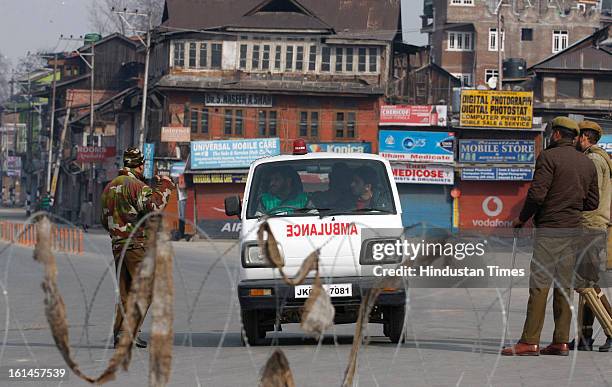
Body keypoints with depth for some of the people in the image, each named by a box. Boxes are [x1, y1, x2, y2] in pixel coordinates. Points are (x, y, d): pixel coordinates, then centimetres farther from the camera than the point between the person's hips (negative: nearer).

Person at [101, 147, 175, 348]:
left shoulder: (109, 187, 17)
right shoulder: (137, 186, -10)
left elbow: (105, 220, 22)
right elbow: (153, 207, -22)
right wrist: (163, 189, -9)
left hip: (118, 246, 8)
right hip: (137, 244, -8)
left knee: (125, 292, 12)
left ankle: (119, 334, 7)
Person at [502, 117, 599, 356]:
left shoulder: (549, 157, -7)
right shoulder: (587, 163, 14)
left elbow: (537, 193, -14)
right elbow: (592, 202, 14)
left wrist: (522, 218, -1)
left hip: (549, 228, -7)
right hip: (573, 230, 7)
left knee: (539, 285, -8)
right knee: (564, 286, 8)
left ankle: (530, 342, -12)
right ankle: (561, 341, 5)